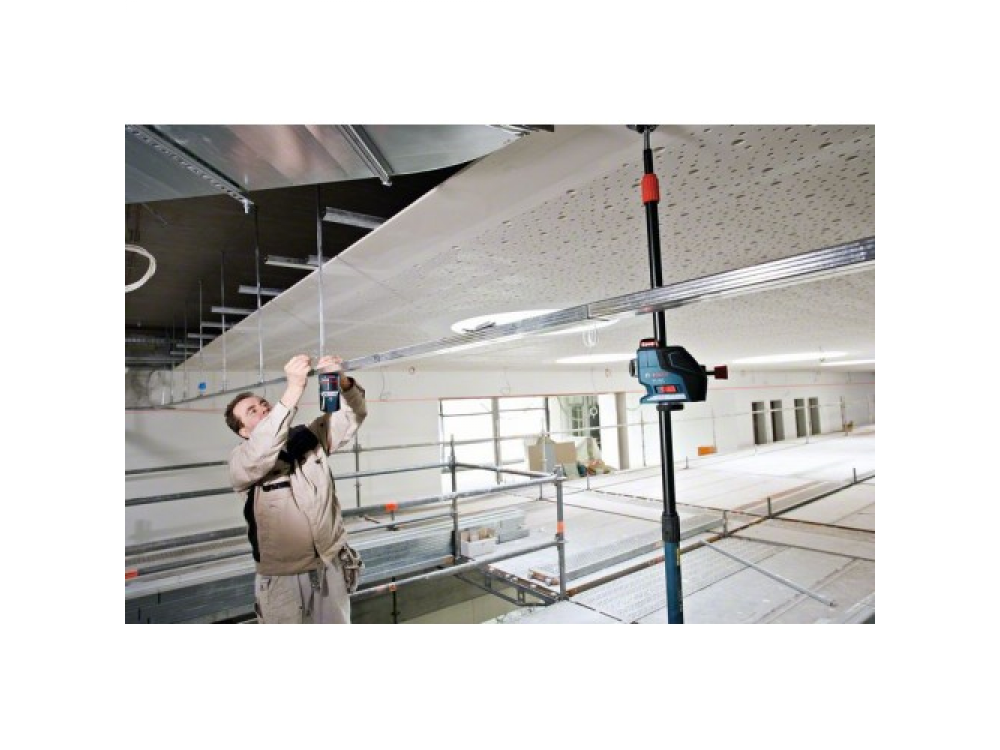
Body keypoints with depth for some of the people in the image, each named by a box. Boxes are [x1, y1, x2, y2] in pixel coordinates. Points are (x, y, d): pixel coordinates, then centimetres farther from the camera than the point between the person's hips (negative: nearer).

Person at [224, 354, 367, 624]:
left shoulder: (311, 436, 2)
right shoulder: (241, 461, -10)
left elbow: (353, 415, -5)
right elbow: (258, 455, -33)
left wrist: (342, 382, -28)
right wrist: (293, 391, -41)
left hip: (332, 566, 4)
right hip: (283, 577, -3)